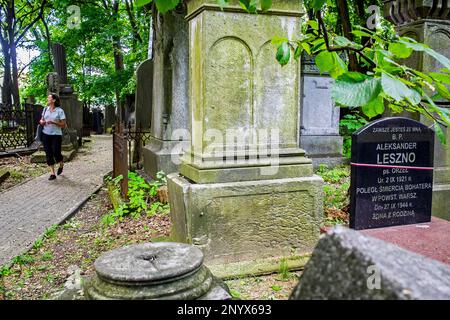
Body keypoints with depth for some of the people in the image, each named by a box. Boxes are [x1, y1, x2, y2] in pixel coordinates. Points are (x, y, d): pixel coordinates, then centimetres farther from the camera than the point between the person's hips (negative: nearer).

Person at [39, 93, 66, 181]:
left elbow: (63, 124, -8)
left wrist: (53, 122, -21)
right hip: (46, 134, 4)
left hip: (56, 135, -4)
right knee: (48, 154, 2)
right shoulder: (45, 109, 8)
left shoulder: (60, 111, -7)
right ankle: (52, 173, 8)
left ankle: (61, 165, 28)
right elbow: (42, 119, 21)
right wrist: (41, 122, -2)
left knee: (56, 153, -6)